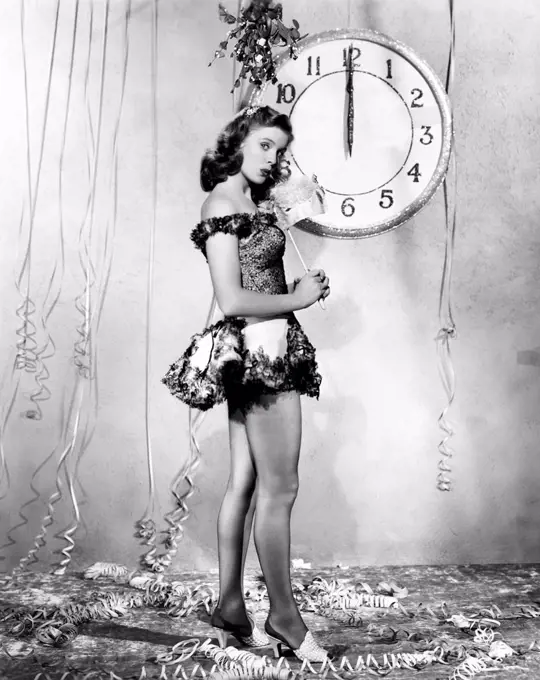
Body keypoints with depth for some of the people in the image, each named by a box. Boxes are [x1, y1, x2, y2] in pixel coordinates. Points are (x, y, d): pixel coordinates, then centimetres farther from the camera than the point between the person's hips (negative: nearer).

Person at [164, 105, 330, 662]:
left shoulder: (246, 200, 18)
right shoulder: (224, 201, -10)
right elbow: (232, 301, -18)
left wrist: (298, 287, 3)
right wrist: (298, 297, -7)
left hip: (254, 352, 10)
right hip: (263, 350, -10)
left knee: (243, 483, 12)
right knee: (279, 490, 0)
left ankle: (230, 611, 23)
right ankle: (283, 616, 15)